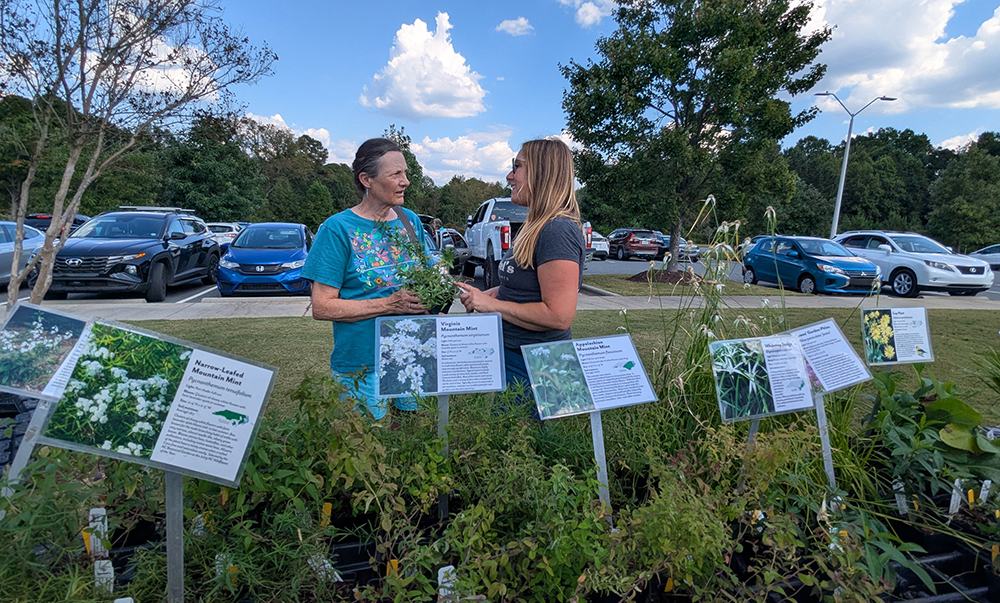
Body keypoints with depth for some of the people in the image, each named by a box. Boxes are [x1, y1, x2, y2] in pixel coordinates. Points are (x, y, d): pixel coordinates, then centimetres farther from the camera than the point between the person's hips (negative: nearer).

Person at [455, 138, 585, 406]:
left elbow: (559, 315, -27)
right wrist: (483, 295, 2)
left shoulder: (558, 231, -22)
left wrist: (492, 304, -20)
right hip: (513, 355, 10)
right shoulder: (537, 227, 10)